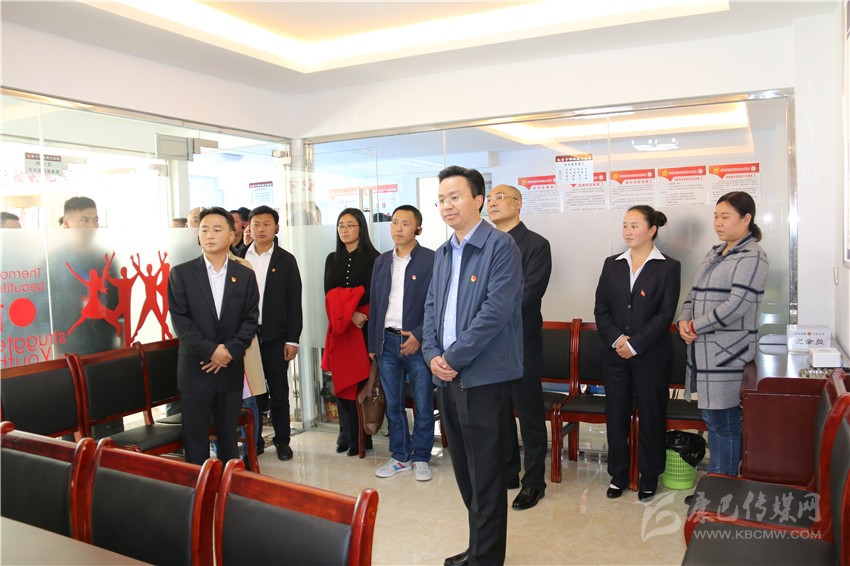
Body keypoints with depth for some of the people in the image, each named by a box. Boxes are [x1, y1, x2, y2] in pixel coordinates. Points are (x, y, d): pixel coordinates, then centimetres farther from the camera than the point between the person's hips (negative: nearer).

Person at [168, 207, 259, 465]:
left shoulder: (245, 275, 6)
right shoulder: (181, 273, 0)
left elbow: (250, 319, 3)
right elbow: (180, 319, -6)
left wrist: (230, 351, -11)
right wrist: (211, 350, -14)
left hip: (231, 368, 2)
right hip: (194, 369, -1)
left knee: (229, 436, 11)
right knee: (196, 437, 4)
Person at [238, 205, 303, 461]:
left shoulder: (286, 260, 1)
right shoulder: (239, 258, 5)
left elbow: (294, 302, -1)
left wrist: (292, 339, -5)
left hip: (275, 337, -1)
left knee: (279, 392, 7)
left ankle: (282, 441, 20)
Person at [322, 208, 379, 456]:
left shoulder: (372, 257, -2)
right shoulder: (332, 259, 13)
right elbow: (329, 294, 3)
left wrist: (352, 312, -13)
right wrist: (350, 314, -13)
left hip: (364, 326, -4)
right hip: (338, 328, 4)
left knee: (361, 381, -2)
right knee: (341, 381, 6)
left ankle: (359, 438, 6)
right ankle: (345, 434, 16)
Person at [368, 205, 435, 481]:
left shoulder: (431, 260, -5)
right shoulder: (382, 261, 12)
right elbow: (375, 304, 14)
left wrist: (419, 336, -14)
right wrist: (372, 343, 11)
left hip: (417, 343, -4)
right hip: (388, 341, 5)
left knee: (423, 405, 3)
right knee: (393, 404, 11)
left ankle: (421, 458, 19)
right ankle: (400, 456, 25)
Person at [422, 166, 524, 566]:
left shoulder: (501, 247, -11)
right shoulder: (442, 253, 14)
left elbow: (496, 311, -19)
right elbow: (432, 308, 14)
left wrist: (453, 358, -15)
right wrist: (432, 355, -2)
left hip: (483, 377, -7)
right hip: (447, 376, 8)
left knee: (485, 475, 3)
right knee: (464, 471, 17)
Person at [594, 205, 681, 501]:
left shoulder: (668, 267, -2)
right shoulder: (612, 265, 9)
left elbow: (665, 314, -8)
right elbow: (601, 308, 5)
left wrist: (635, 344, -14)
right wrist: (616, 338, -10)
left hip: (651, 355, -3)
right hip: (614, 354, 3)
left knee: (651, 416, 7)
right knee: (615, 415, 9)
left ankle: (649, 477, 23)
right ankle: (618, 474, 23)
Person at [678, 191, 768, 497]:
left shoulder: (752, 257, -9)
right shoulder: (714, 253, 16)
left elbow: (736, 305, -17)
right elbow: (694, 292, 17)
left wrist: (695, 326, -12)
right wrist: (684, 321, -1)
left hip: (728, 353, -8)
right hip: (704, 350, 8)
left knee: (724, 422, -1)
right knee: (711, 418, 14)